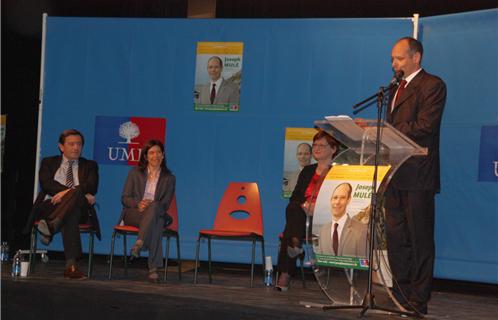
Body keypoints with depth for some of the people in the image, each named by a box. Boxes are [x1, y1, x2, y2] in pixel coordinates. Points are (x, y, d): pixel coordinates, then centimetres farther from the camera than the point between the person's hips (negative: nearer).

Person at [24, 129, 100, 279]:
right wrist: (82, 193, -14)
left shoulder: (89, 165, 23)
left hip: (79, 209, 0)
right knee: (70, 217, -40)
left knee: (75, 194, -39)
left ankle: (51, 226, -60)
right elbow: (46, 185, 0)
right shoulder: (49, 163, 22)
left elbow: (91, 187, 2)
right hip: (50, 206, 0)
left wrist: (68, 192, -19)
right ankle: (71, 264, -56)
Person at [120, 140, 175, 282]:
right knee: (154, 224, -38)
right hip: (133, 214, -1)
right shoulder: (135, 173, 12)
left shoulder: (169, 178, 12)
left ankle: (139, 243, -50)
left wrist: (150, 206, -19)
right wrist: (138, 204, -16)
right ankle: (153, 268, -45)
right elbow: (125, 198, 6)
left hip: (157, 214, 1)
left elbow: (165, 204, 3)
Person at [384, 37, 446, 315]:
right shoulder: (397, 88, 22)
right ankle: (401, 295, 16)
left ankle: (418, 302, 1)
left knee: (420, 240, -3)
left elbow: (424, 127, -17)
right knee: (395, 238, 9)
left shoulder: (432, 85, -6)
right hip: (395, 173, 9)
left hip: (417, 174, -8)